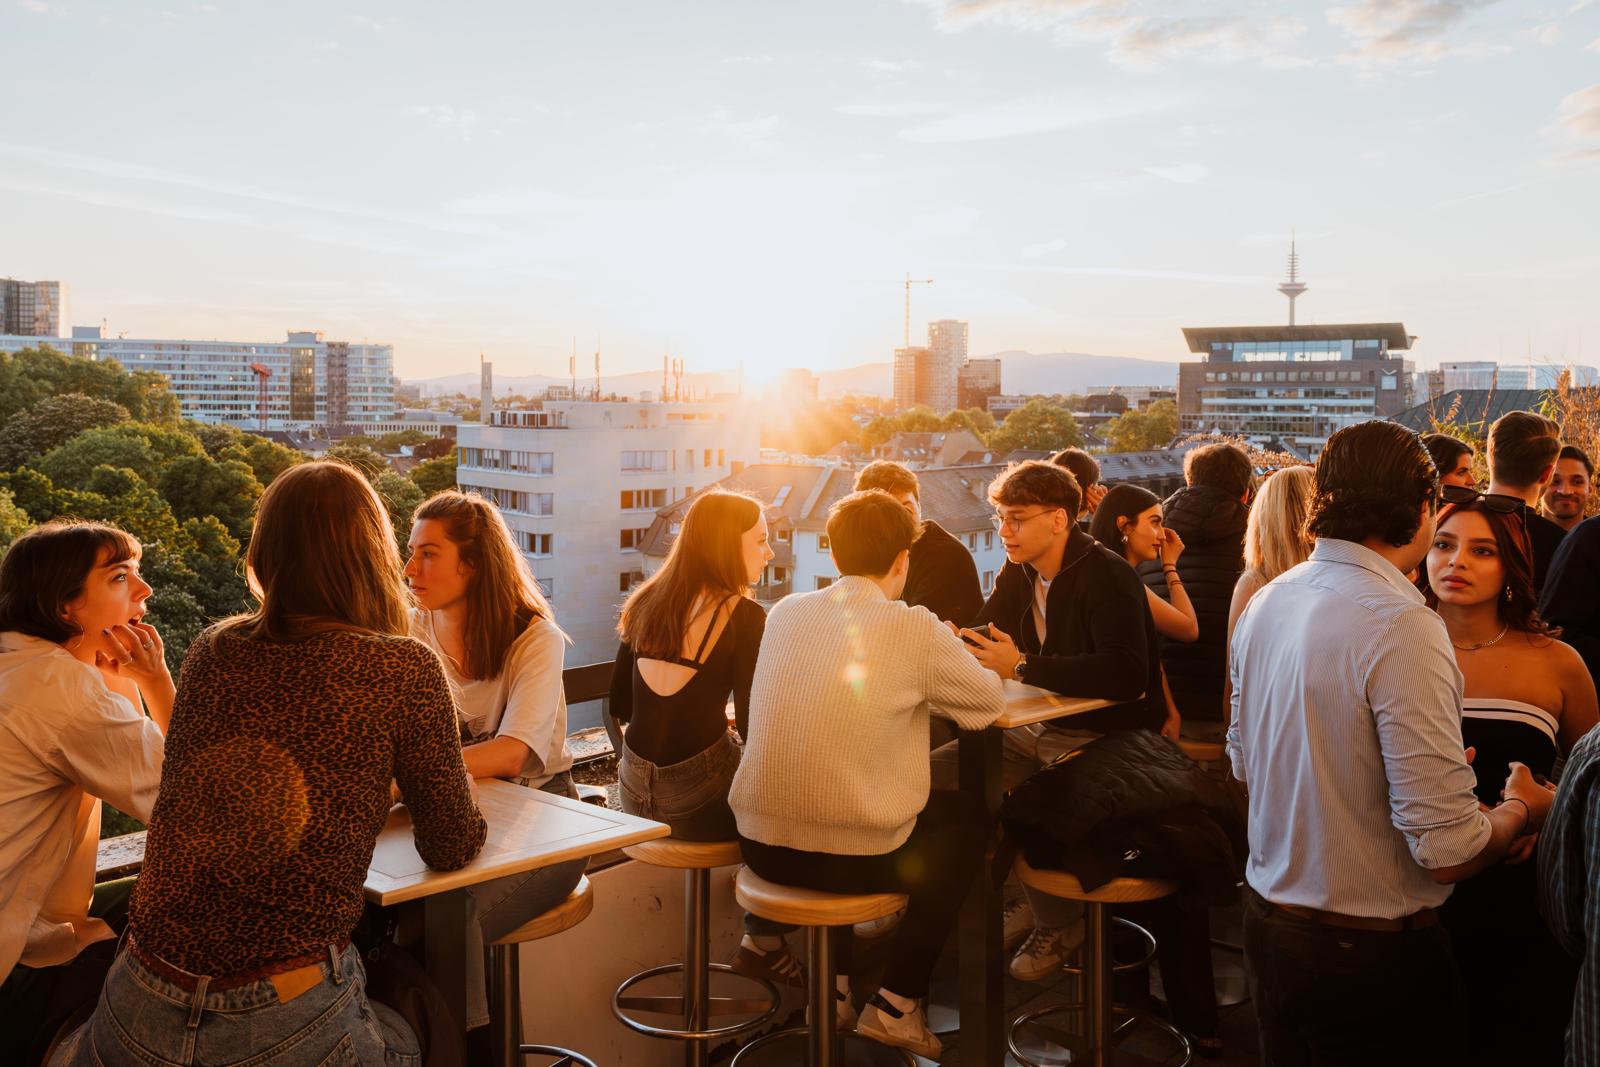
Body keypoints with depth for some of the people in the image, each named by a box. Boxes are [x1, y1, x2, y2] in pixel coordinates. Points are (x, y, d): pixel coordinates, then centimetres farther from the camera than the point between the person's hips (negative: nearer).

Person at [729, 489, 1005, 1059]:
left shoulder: (785, 611, 3)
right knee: (969, 815, 22)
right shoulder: (914, 628, -12)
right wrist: (941, 661, 21)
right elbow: (989, 702, 2)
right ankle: (896, 1002, 21)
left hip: (761, 845, 5)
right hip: (856, 856, -5)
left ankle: (834, 984, 37)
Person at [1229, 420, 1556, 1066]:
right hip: (1372, 954, -7)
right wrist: (1521, 809, -5)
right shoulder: (1402, 627, -24)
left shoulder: (1266, 603, -1)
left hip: (1268, 920, 7)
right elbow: (1446, 852, -25)